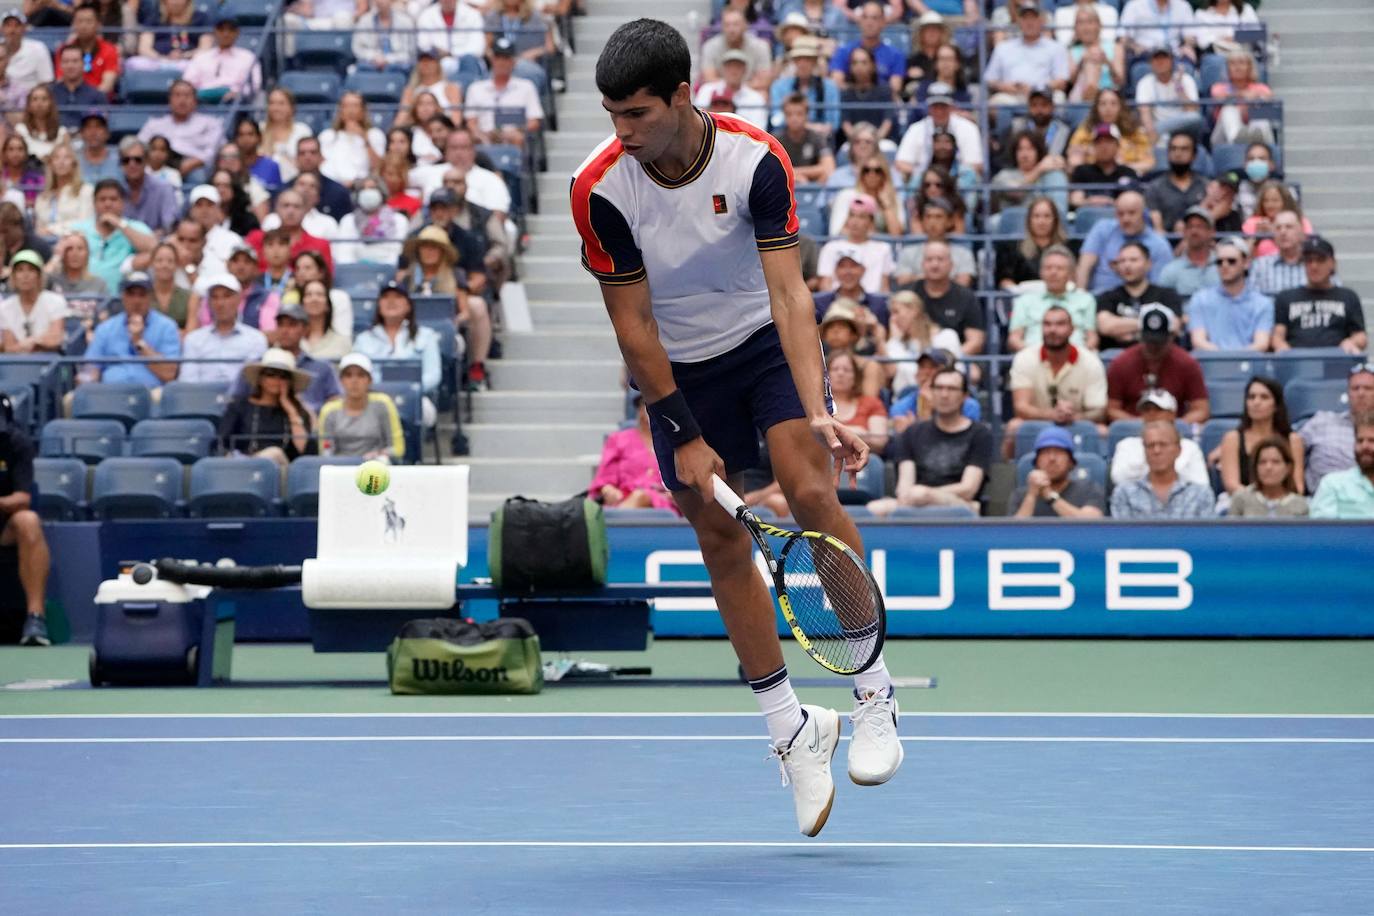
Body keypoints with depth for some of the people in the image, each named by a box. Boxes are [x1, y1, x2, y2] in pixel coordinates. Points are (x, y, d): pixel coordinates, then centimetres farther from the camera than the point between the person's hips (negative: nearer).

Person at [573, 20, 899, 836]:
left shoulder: (756, 160, -24)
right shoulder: (601, 187, -21)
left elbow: (788, 290, -28)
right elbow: (633, 323, -14)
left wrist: (817, 412, -40)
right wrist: (685, 436, -15)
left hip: (768, 340, -1)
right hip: (680, 368, 2)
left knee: (812, 493, -21)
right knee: (722, 539, -1)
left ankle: (874, 692, -8)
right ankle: (793, 729, 10)